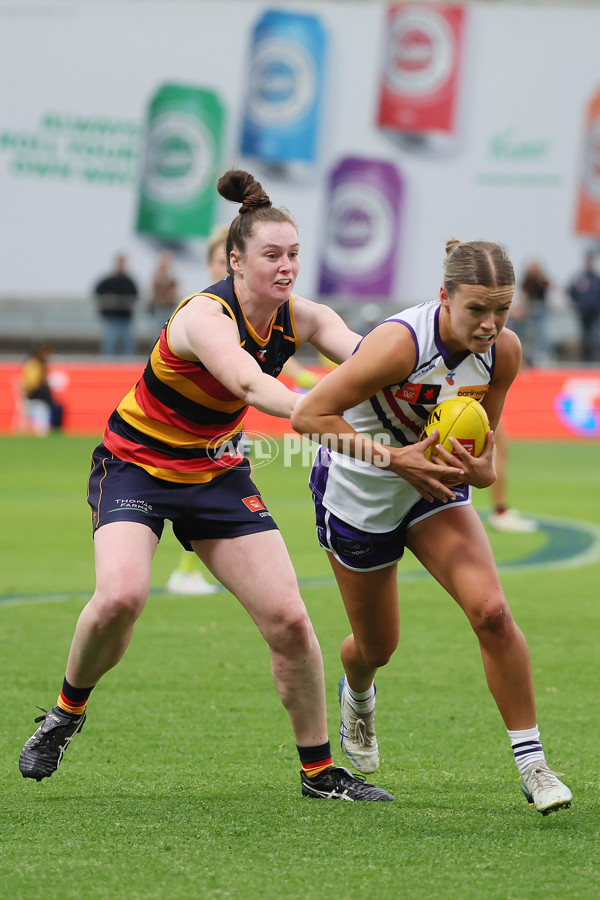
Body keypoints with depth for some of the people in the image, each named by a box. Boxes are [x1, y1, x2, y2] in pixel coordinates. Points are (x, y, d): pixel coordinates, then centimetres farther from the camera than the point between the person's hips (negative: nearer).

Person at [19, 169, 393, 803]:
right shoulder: (205, 316, -27)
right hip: (136, 464, -5)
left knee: (287, 618, -5)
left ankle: (319, 771, 10)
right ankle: (66, 713, -1)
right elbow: (250, 383, -46)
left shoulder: (299, 318, -8)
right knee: (121, 595, -30)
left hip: (216, 473, 5)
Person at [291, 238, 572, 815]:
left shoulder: (503, 351, -15)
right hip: (357, 492, -3)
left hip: (434, 485, 3)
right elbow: (308, 415, -29)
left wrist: (478, 470, -23)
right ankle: (357, 695, 52)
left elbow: (482, 440, 0)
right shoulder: (401, 342, -33)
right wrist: (393, 458, -32)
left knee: (490, 610, -20)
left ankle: (532, 765, -11)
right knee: (376, 646, 12)